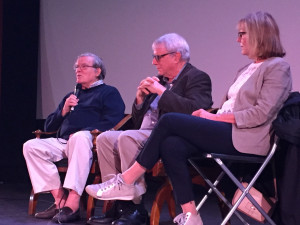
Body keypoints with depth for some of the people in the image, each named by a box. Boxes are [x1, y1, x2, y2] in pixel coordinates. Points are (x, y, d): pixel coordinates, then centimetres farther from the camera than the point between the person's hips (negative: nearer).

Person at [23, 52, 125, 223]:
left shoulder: (109, 92, 14)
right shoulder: (72, 96, 32)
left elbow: (112, 122, -6)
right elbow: (49, 126, 27)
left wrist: (85, 131, -17)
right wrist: (64, 111, 8)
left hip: (89, 141, -6)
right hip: (63, 143, 6)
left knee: (80, 137, -40)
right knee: (31, 146, -18)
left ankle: (72, 204, -46)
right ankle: (60, 199, -24)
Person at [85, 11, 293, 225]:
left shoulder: (277, 67, -2)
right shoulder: (246, 70, 26)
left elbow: (262, 113, -14)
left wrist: (215, 117, -12)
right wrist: (210, 116, -2)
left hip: (244, 138, -8)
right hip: (226, 132, 8)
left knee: (169, 121, -16)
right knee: (171, 146, -19)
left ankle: (127, 181, -9)